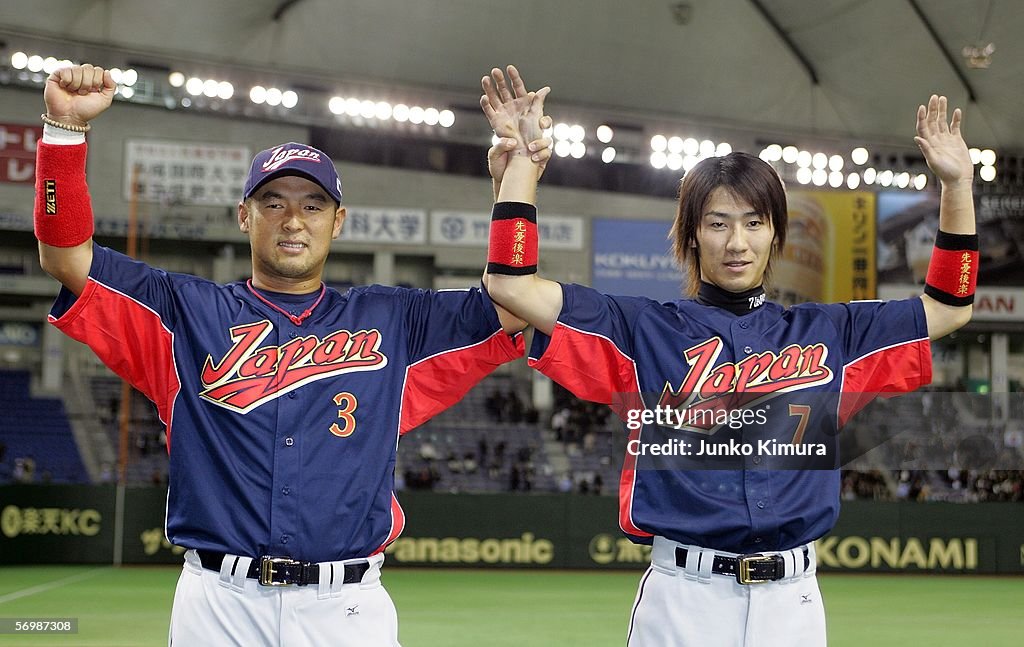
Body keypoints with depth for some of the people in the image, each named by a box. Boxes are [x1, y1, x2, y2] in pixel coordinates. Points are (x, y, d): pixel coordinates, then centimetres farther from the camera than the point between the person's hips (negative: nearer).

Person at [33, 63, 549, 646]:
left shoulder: (392, 320, 14)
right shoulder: (188, 313, 11)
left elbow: (513, 307, 9)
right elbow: (67, 258, 4)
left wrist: (513, 182, -1)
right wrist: (67, 128, -8)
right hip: (218, 600, 0)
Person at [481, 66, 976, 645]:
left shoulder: (825, 333, 12)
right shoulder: (644, 329, 4)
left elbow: (949, 308, 17)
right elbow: (511, 287, -2)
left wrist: (956, 183, 9)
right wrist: (522, 162, -6)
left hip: (792, 598, 2)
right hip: (682, 595, -2)